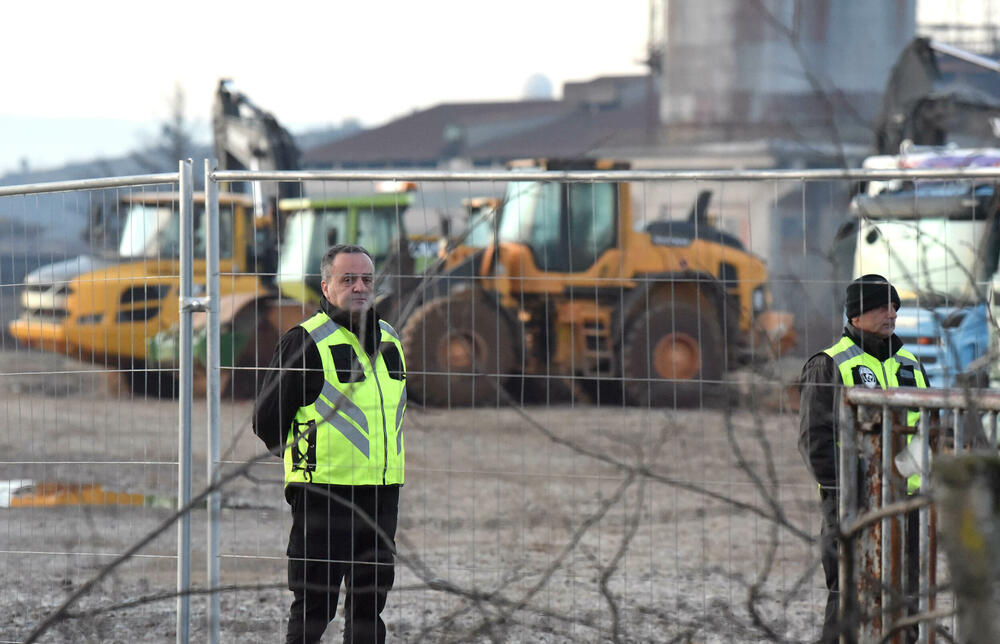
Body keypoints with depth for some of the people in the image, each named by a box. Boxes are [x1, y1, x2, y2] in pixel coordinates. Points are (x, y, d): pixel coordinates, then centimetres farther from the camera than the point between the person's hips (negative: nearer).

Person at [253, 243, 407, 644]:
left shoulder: (389, 340, 13)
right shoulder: (306, 341, -8)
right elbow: (267, 420, -5)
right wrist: (307, 461, 1)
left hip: (383, 493, 7)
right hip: (324, 492, -6)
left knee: (370, 603, 10)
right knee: (314, 604, -6)